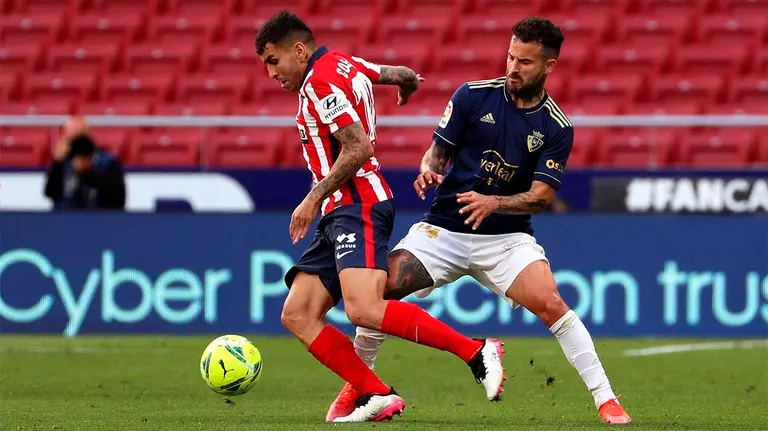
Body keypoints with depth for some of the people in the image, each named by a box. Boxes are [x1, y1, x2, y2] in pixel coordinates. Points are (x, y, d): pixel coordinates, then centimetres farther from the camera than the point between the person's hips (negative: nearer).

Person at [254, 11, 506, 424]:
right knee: (297, 315, -2)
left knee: (363, 309, -28)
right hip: (339, 216, 11)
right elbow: (404, 75, 33)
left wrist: (314, 198, -14)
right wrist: (407, 87, 58)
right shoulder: (345, 63, 19)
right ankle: (376, 396, -8)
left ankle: (477, 353, -22)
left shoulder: (320, 81, -10)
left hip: (358, 206, -11)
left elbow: (358, 147, -19)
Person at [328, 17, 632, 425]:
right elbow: (438, 150, 3)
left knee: (550, 304, -25)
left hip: (506, 237, -1)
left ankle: (606, 400, -16)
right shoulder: (473, 95, -3)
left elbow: (541, 195, -10)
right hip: (443, 229, 1)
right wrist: (429, 171, -20)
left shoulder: (556, 127, -5)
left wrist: (493, 203, -26)